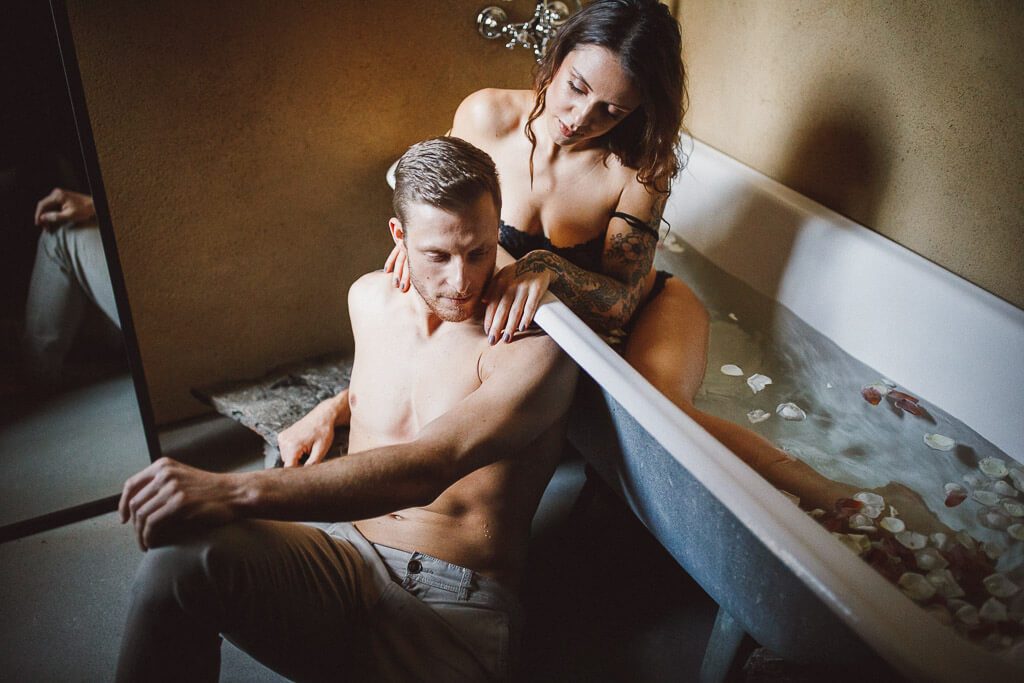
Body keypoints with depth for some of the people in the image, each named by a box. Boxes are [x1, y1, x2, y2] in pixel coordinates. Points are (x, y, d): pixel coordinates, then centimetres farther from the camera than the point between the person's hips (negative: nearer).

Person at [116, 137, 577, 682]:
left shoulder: (535, 351, -11)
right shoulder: (370, 297, 10)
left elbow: (426, 470, -27)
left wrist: (235, 492, -34)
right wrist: (334, 409, 15)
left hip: (455, 612, -4)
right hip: (346, 563, 5)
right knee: (181, 553, -27)